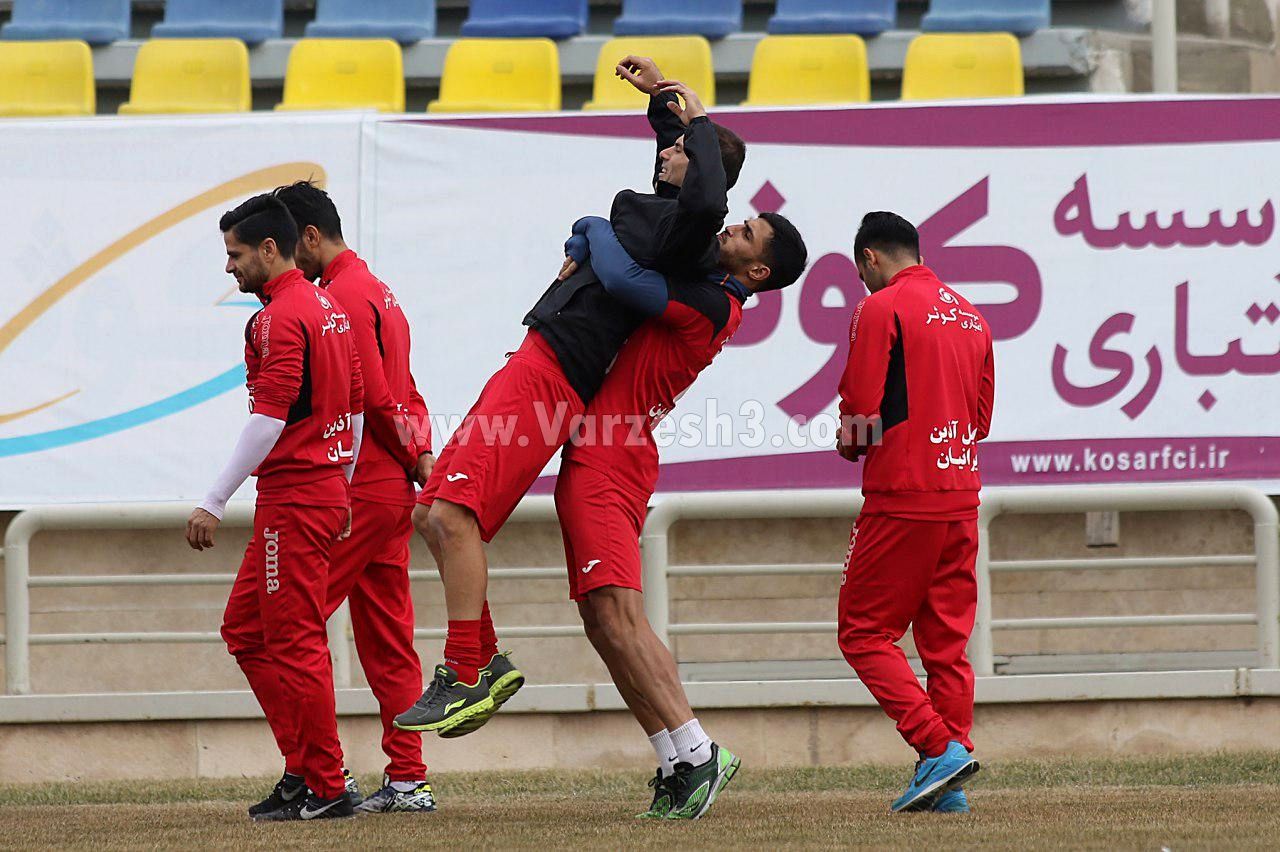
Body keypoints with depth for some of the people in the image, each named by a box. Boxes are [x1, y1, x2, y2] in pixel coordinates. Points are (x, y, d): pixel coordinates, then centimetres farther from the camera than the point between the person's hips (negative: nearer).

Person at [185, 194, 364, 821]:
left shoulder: (281, 317, -14)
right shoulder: (329, 309, 15)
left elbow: (269, 418, -21)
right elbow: (355, 409, 20)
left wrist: (214, 504, -19)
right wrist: (342, 494, 26)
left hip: (292, 500, -10)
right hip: (328, 496, 10)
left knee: (295, 644, -6)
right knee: (244, 629, 15)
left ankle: (325, 789, -3)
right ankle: (303, 766, 13)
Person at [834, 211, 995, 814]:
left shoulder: (882, 308, -7)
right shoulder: (969, 314, 15)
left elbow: (862, 415, -13)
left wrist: (849, 443, 9)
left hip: (902, 496, -7)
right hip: (961, 501, 7)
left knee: (865, 633, 0)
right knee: (946, 640, 9)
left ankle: (939, 748, -15)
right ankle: (950, 785, 5)